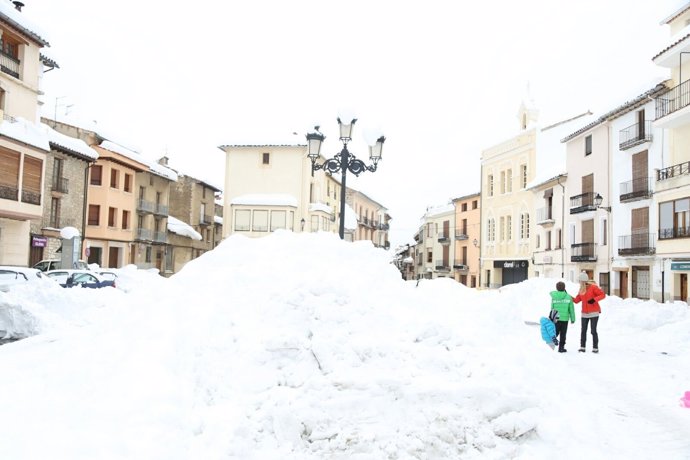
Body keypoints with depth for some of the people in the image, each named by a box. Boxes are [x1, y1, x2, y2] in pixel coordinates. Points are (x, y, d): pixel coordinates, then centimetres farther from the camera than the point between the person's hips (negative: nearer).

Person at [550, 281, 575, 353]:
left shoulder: (553, 296, -4)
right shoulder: (568, 297, -4)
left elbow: (552, 308, 0)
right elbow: (571, 309, 0)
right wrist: (572, 318, 8)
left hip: (556, 318, 0)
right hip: (565, 318, 0)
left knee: (555, 332, 14)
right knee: (563, 334, 8)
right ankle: (561, 347, 11)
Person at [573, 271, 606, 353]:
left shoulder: (593, 287, -7)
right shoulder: (581, 289, 11)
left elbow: (603, 295, -10)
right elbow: (577, 300, 12)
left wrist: (594, 299, -22)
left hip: (594, 313, -5)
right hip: (584, 313, 5)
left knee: (593, 331, -4)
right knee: (583, 331, 2)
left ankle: (595, 348, 3)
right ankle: (582, 347, 6)